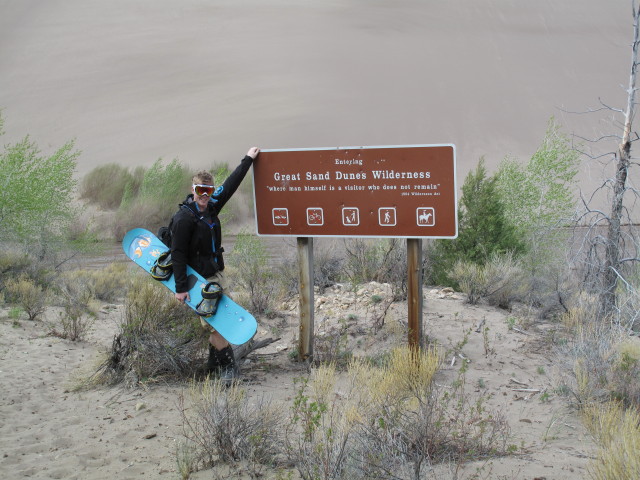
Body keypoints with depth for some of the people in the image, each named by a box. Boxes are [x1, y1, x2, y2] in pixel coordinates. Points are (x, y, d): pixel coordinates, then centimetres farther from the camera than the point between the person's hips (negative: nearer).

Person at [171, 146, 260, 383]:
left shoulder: (211, 208, 5)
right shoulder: (184, 217, -17)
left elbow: (230, 186, 18)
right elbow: (177, 254, -16)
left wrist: (248, 159, 24)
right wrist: (181, 288, -18)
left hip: (216, 274, 8)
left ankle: (215, 363, 23)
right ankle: (228, 366, 0)